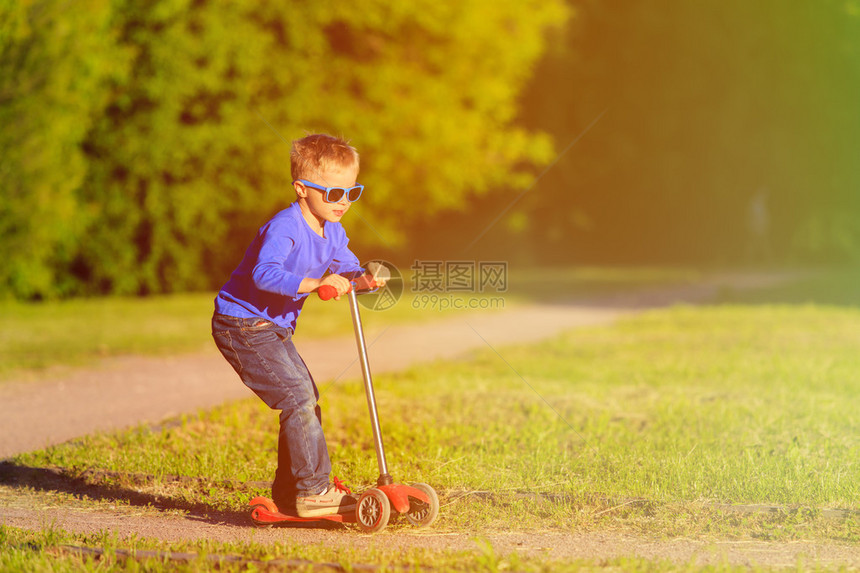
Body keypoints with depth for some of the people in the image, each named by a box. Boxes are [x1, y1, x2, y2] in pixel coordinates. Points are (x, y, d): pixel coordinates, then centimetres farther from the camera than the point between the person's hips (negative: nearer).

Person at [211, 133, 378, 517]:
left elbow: (347, 269, 9)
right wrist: (315, 284, -46)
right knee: (298, 398, -16)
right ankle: (313, 491, -12)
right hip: (242, 323, -10)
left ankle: (288, 495, 20)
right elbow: (265, 274, -37)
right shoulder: (284, 228, -24)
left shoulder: (332, 233, 6)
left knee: (305, 400, 11)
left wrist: (364, 278, -14)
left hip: (274, 327, 10)